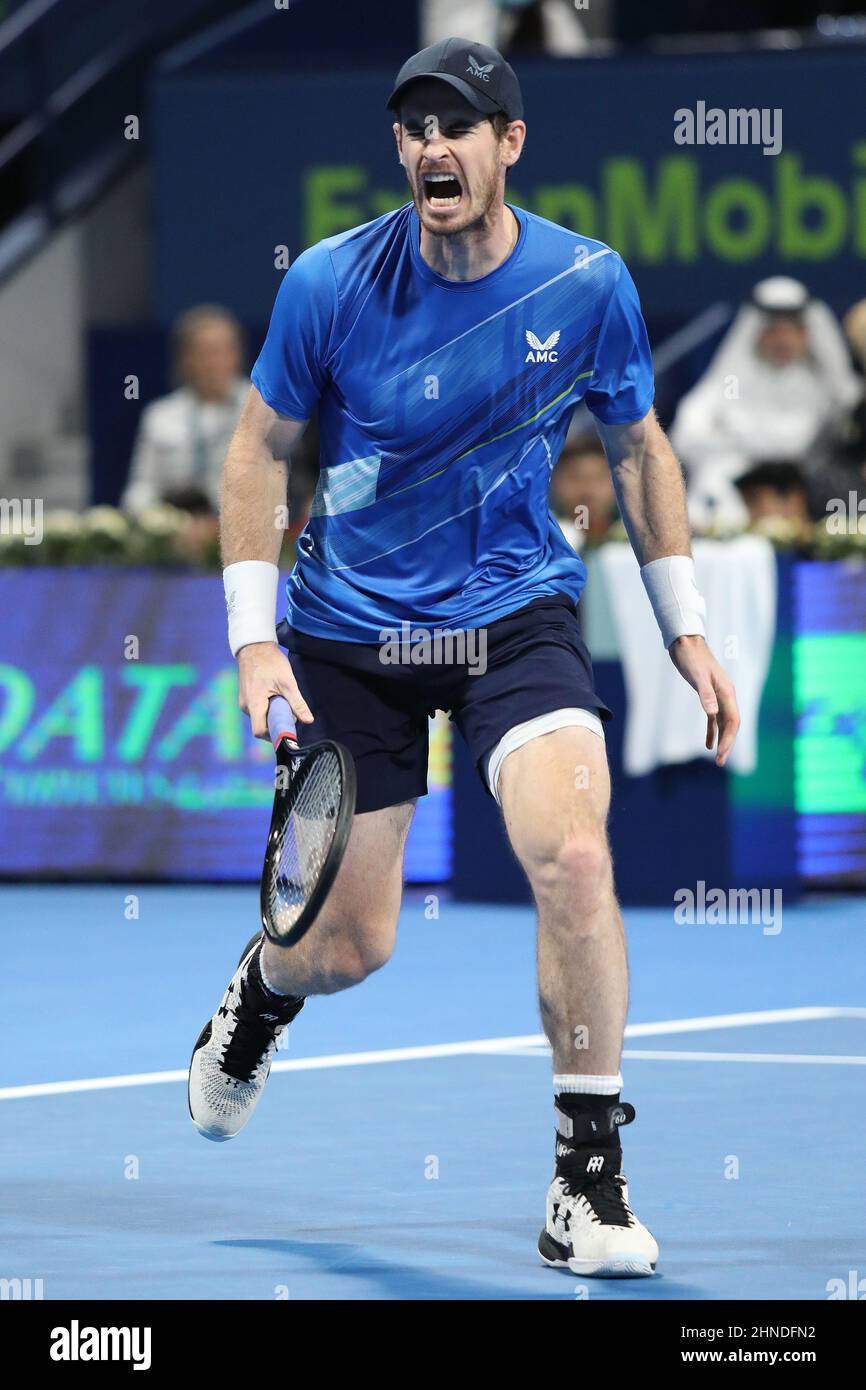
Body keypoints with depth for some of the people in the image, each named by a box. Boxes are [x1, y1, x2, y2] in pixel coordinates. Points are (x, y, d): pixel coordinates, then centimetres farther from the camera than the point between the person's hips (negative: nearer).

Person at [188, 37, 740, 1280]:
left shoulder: (589, 283, -9)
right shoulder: (332, 284, -13)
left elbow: (638, 447, 8)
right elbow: (259, 449, 0)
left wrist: (685, 628, 8)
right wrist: (256, 640, -6)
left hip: (517, 617, 0)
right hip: (350, 634, 0)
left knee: (574, 855, -26)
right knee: (348, 947, 4)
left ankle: (590, 1187, -13)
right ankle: (262, 991, 46)